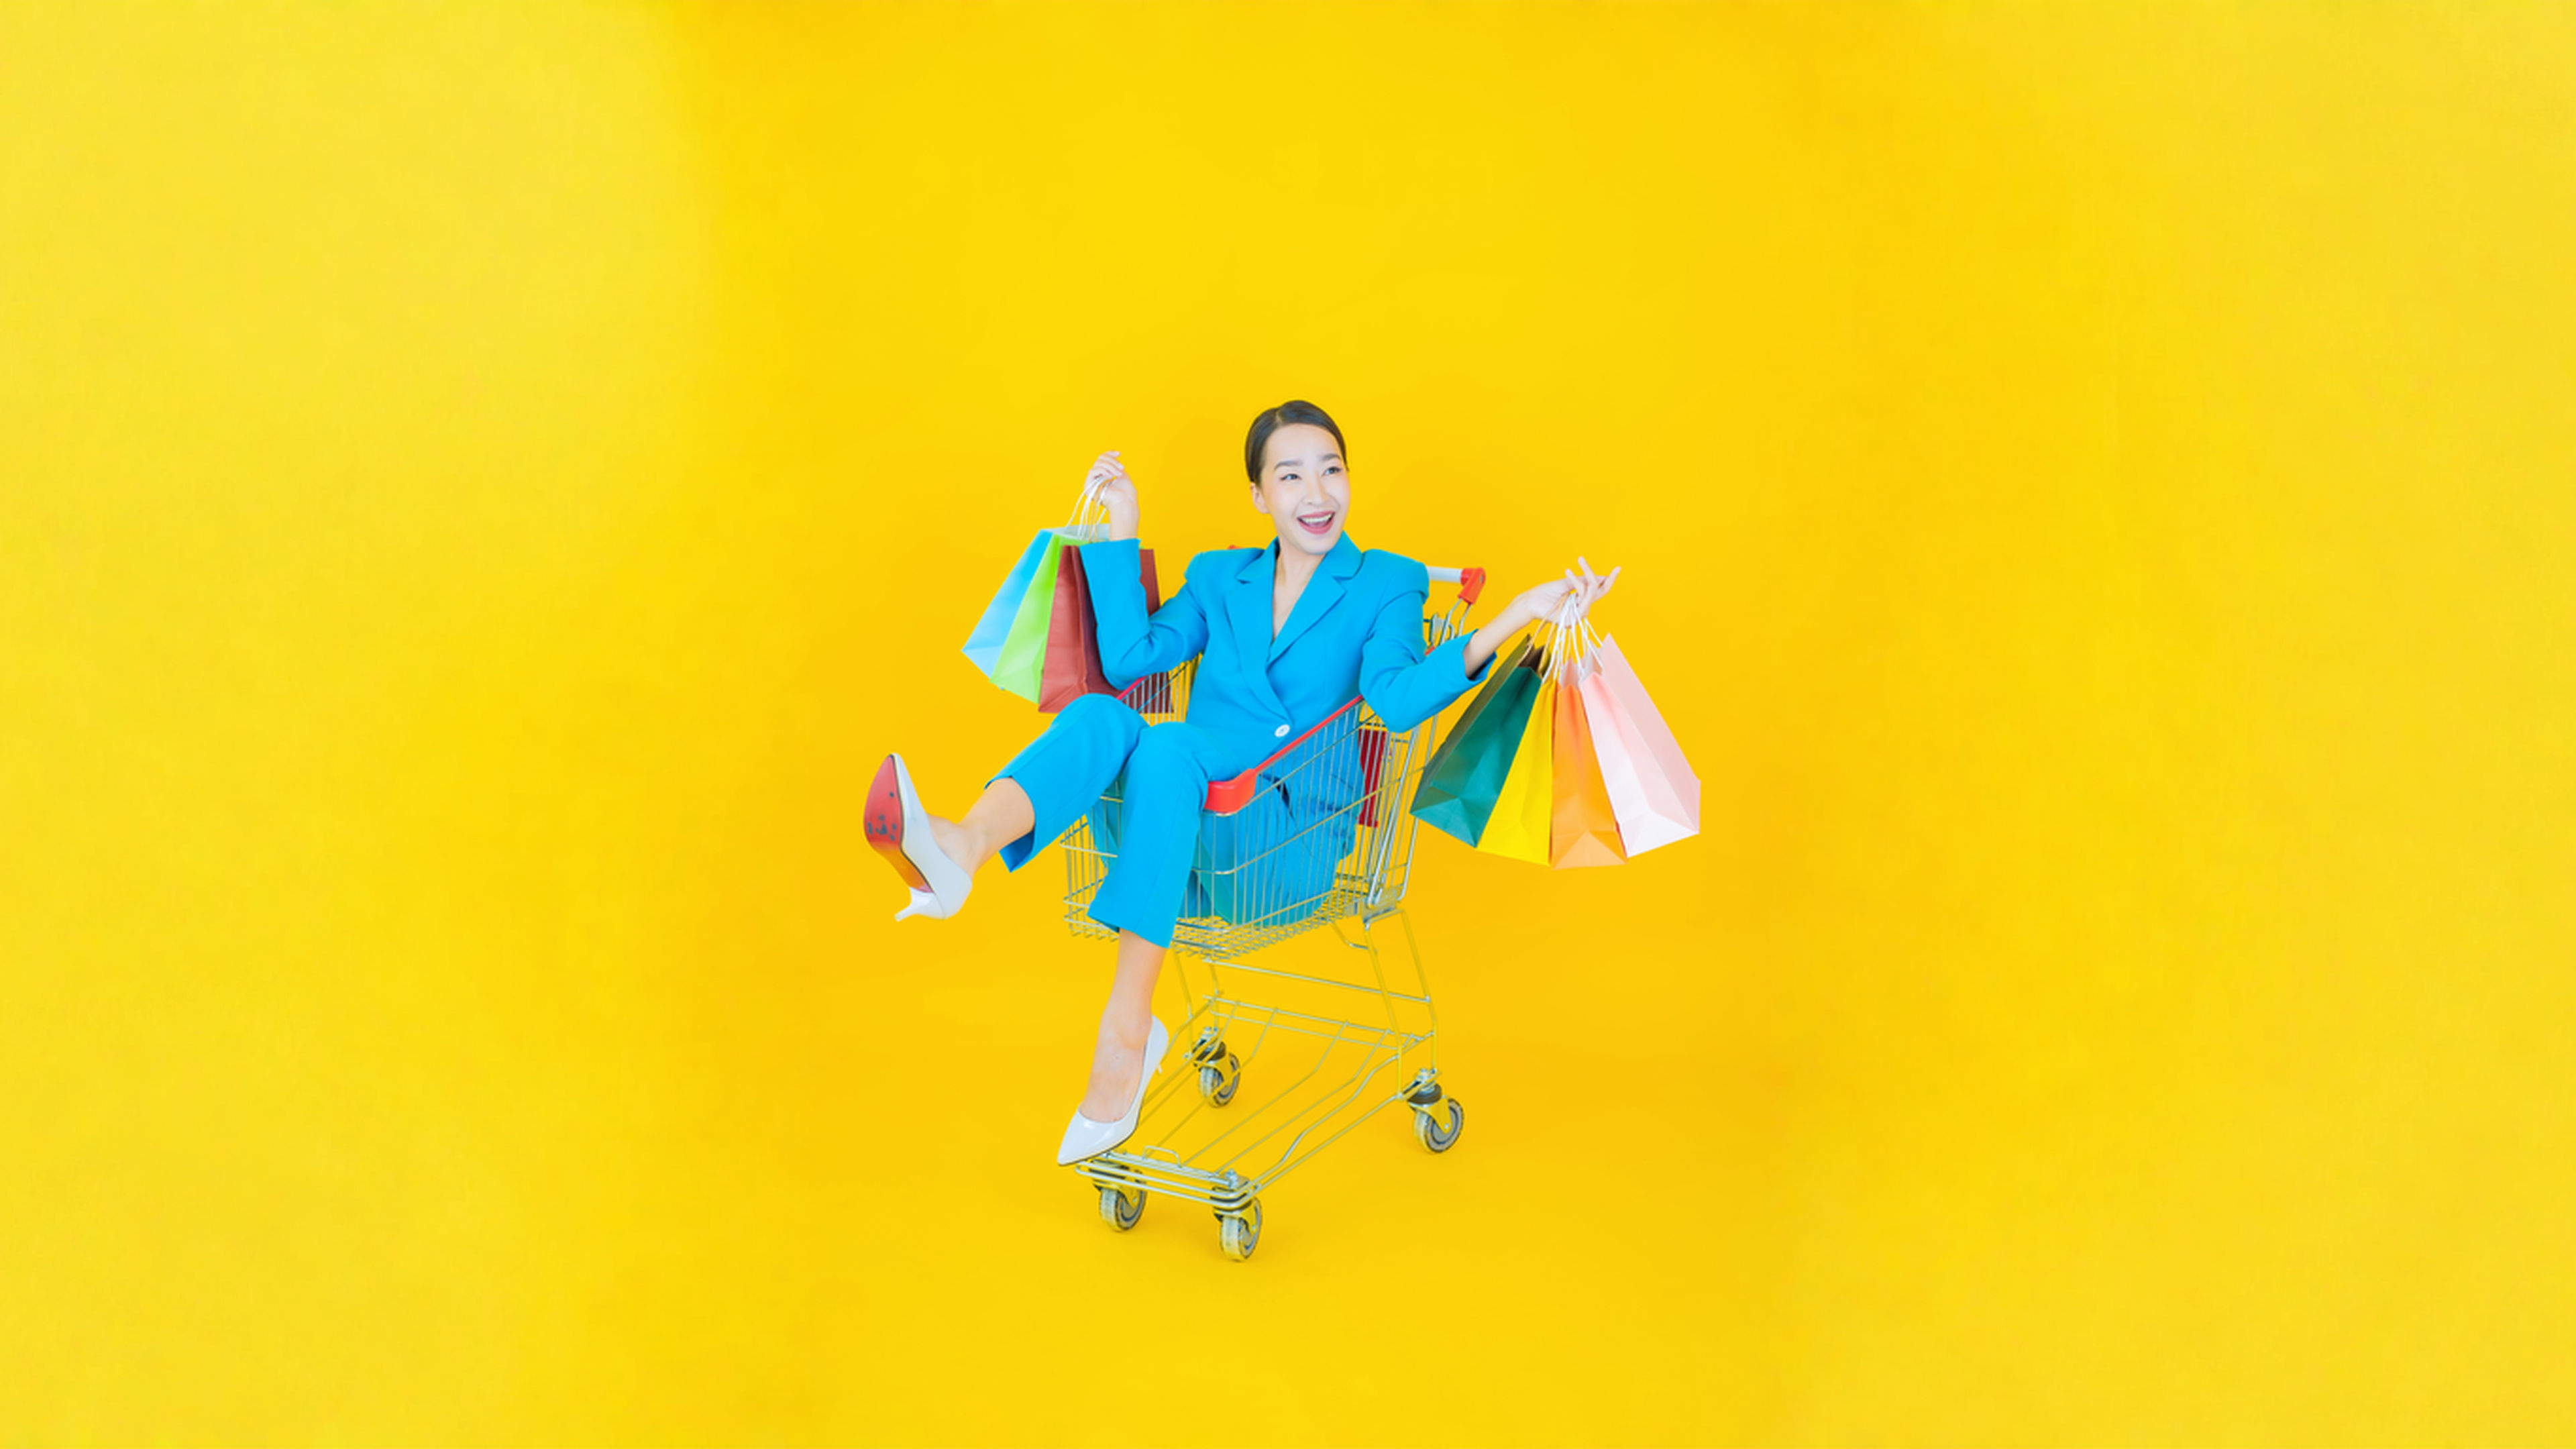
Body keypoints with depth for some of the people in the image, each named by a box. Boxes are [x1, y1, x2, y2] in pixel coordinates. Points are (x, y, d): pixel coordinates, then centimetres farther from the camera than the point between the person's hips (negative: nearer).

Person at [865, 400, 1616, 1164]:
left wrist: (1516, 619, -21)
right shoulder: (1218, 578, 22)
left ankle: (1126, 1035, -40)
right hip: (1185, 839, 4)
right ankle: (958, 853, -56)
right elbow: (1129, 660, 7)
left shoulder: (1387, 583, 11)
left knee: (1169, 745, -33)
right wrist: (1121, 532, 8)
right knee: (1098, 716, -26)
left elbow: (1398, 699, -9)